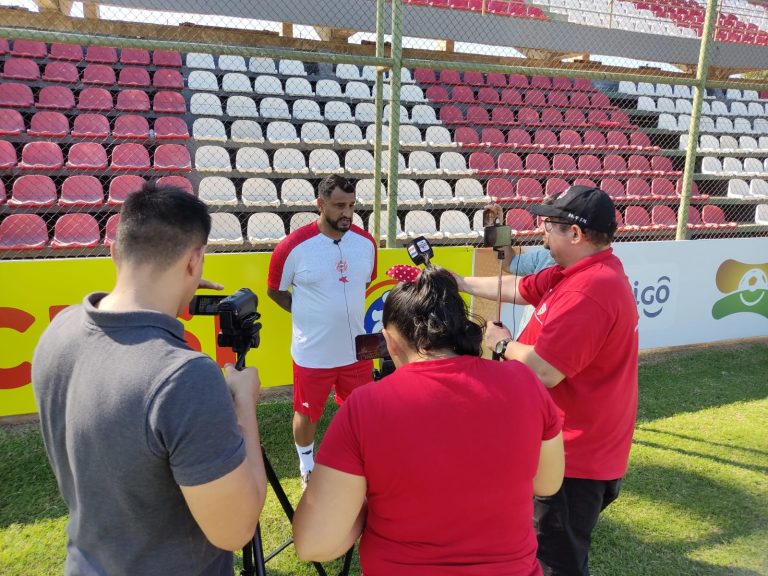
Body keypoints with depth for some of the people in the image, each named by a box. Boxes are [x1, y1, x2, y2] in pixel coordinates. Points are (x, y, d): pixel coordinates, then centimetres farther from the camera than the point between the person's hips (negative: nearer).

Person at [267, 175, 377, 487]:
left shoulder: (366, 242, -4)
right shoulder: (293, 245, -16)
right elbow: (275, 291, -2)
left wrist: (345, 309, 7)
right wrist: (308, 312, -2)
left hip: (357, 349, 4)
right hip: (311, 352, -3)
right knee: (307, 413, 15)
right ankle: (307, 467, 42)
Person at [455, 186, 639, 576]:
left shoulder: (590, 289, -29)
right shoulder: (582, 271, 5)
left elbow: (545, 371, -30)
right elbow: (518, 289, 14)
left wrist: (503, 344, -12)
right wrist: (459, 282, 17)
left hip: (573, 457, -10)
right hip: (574, 447, 10)